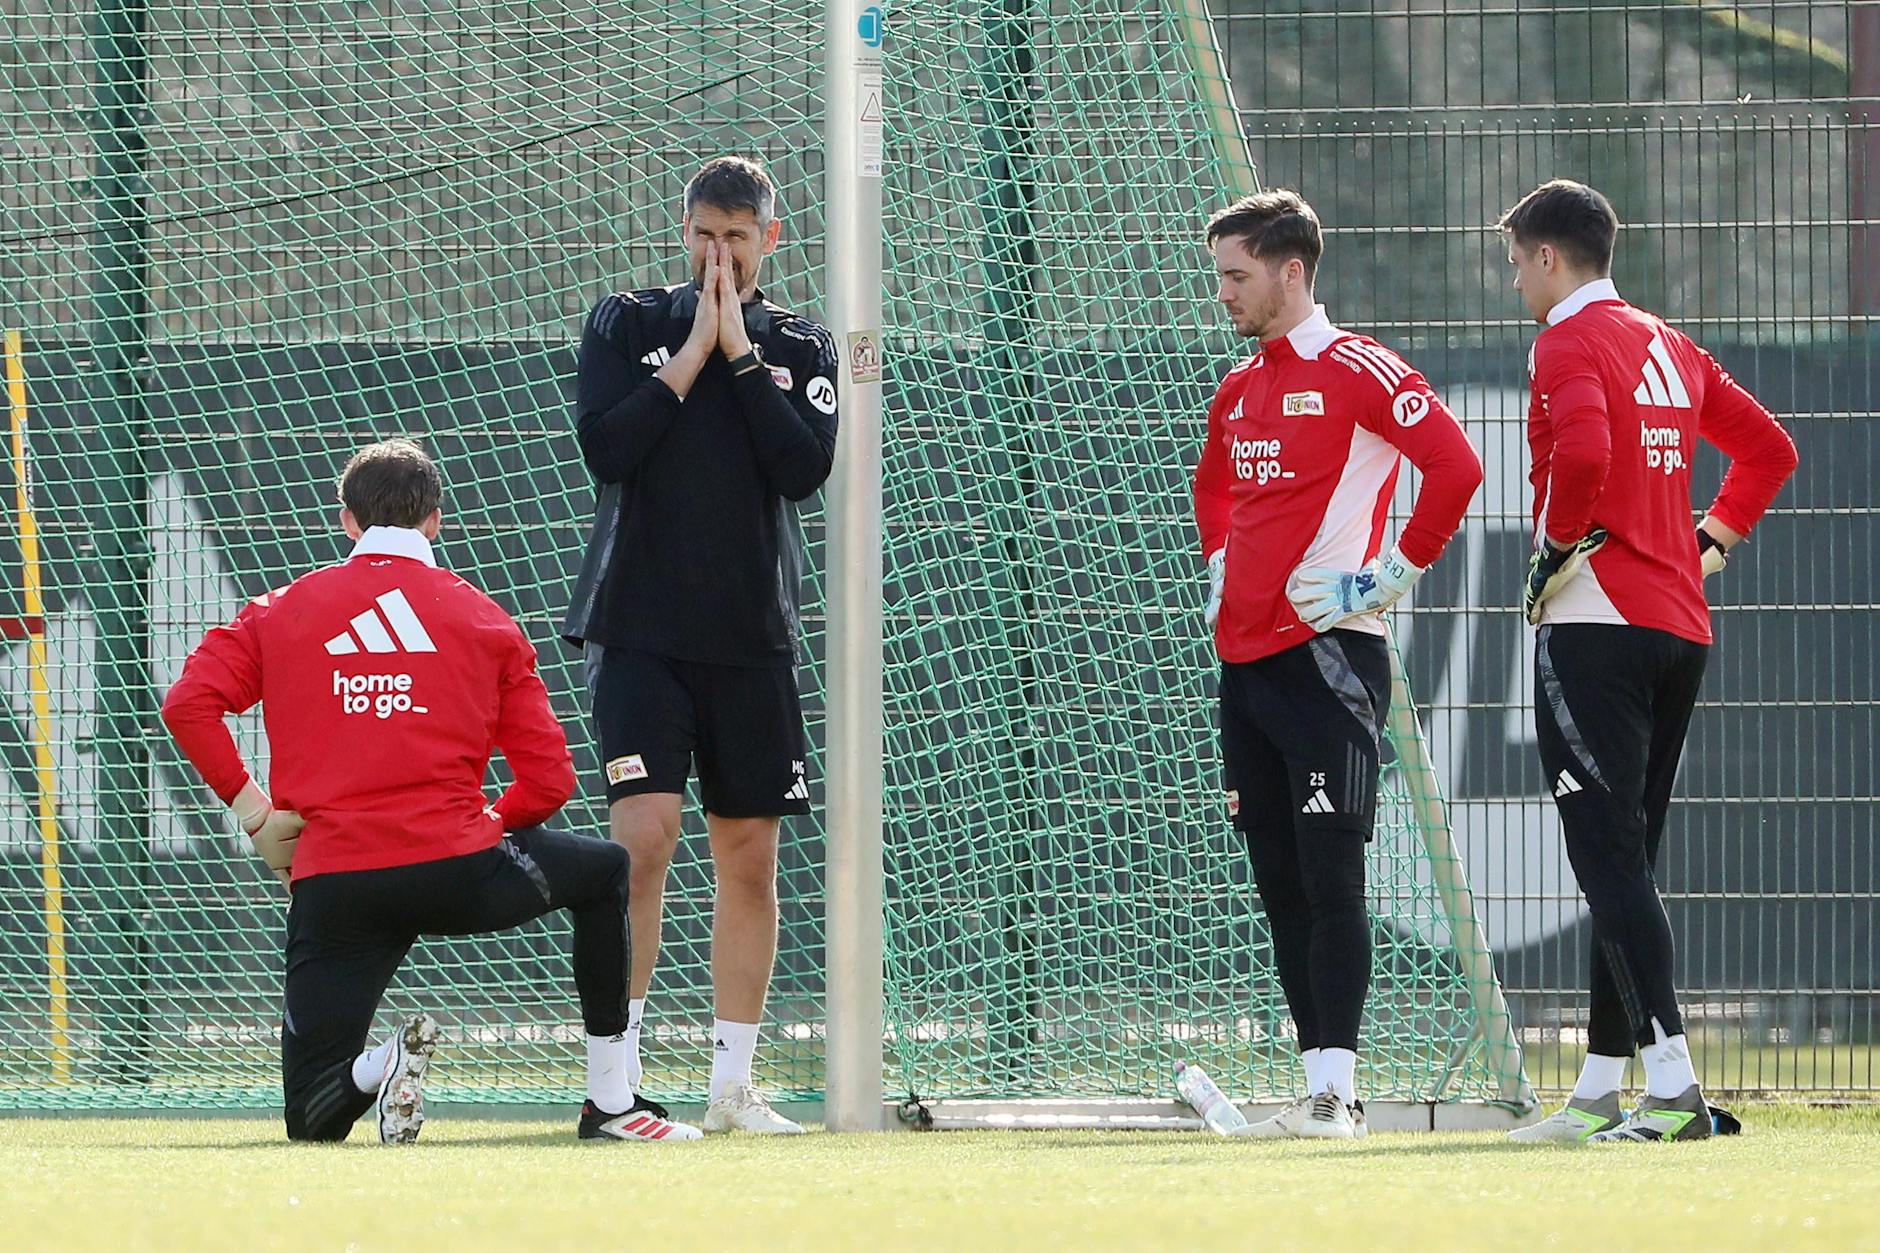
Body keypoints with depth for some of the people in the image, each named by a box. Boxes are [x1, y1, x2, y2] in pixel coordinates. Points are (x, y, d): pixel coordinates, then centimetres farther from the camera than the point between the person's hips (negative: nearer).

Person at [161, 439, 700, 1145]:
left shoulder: (280, 611, 12)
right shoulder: (484, 619, 10)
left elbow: (188, 705, -3)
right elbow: (548, 781, 7)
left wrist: (252, 810, 4)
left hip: (329, 887, 1)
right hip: (455, 871, -1)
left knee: (315, 1118, 10)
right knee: (605, 872, 31)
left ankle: (376, 1068, -24)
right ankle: (610, 1101, 26)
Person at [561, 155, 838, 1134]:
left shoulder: (799, 348, 10)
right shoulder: (626, 325, 6)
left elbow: (805, 467, -6)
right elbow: (604, 448, -8)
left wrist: (741, 354, -8)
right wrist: (693, 356, -9)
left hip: (752, 635, 3)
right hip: (639, 628, -3)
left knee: (749, 858, 5)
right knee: (643, 834, -16)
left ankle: (732, 1084, 13)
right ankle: (617, 1076, -14)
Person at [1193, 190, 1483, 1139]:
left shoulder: (1353, 371, -9)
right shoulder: (1239, 389, 17)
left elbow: (1456, 465, -18)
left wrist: (1397, 571, -14)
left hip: (1327, 656, -8)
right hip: (1244, 659, 8)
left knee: (1330, 880, -10)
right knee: (1279, 886, 7)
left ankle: (1337, 1091, -12)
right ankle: (1318, 1088, 10)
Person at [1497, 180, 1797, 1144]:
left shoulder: (1570, 341, -8)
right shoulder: (1668, 347, 18)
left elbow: (1582, 452, -27)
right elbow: (1768, 446, 25)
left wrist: (1557, 547, -12)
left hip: (1595, 624, -9)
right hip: (1680, 626, 9)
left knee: (1608, 856, -12)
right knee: (1622, 864, 14)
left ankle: (1673, 1085, -23)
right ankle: (1601, 1091, 18)